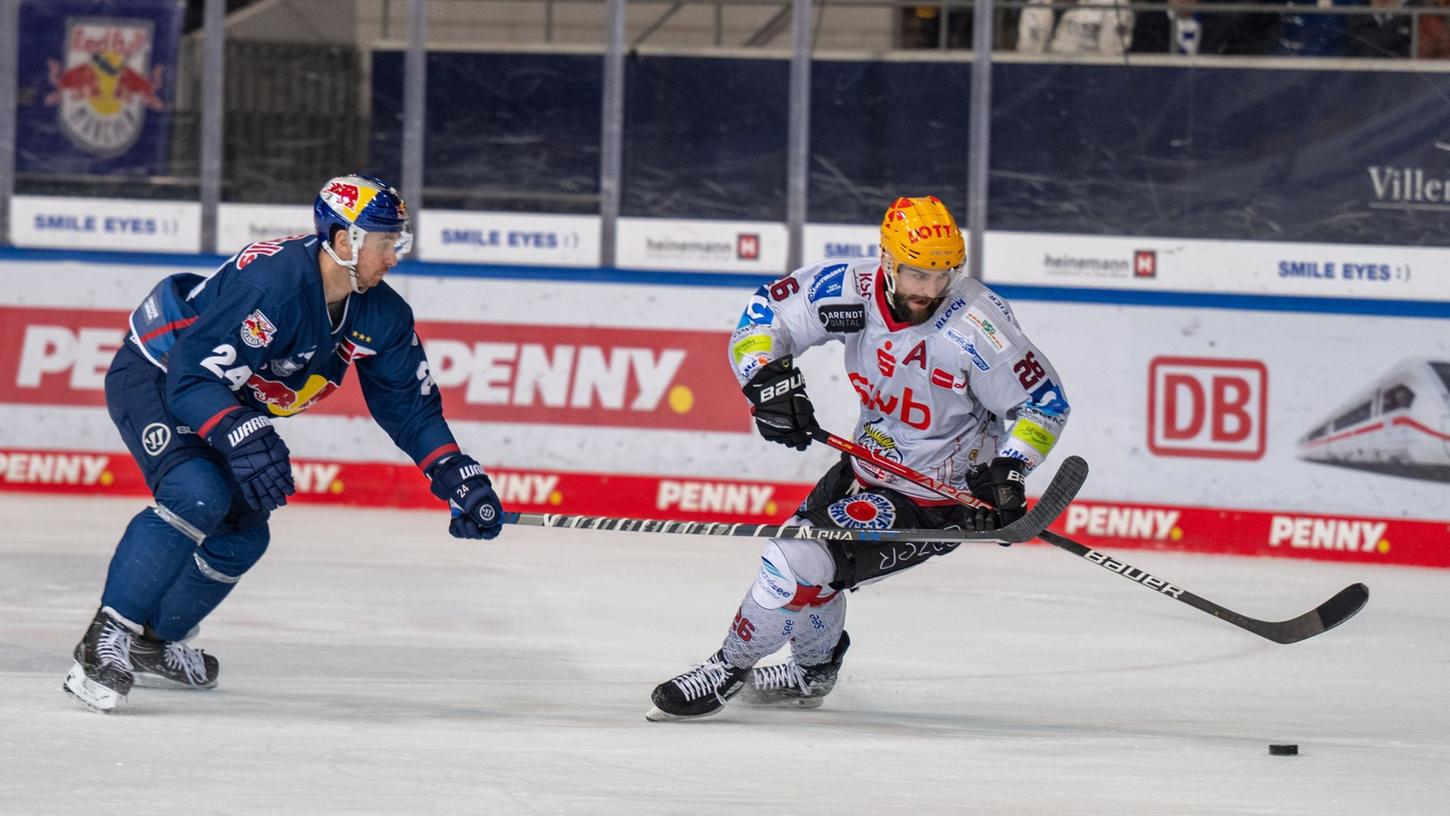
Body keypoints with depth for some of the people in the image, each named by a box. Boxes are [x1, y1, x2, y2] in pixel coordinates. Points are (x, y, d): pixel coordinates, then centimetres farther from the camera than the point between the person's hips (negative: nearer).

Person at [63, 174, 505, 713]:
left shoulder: (379, 315, -8)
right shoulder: (273, 282, -35)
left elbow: (408, 404, 3)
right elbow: (192, 376, -37)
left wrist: (459, 477, -7)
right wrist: (241, 436, -50)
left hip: (226, 403, 9)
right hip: (151, 377, -9)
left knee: (243, 532, 9)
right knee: (198, 496, -30)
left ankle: (153, 642, 28)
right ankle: (107, 639, -26)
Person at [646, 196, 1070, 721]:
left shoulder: (976, 331, -29)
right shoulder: (852, 291, -15)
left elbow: (1045, 400, -17)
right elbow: (766, 312, -3)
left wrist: (1008, 471, -29)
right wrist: (769, 379, -20)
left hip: (937, 497, -7)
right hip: (870, 462, 7)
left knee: (797, 562, -16)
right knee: (810, 549, 24)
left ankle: (728, 669, 7)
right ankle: (813, 673, 51)